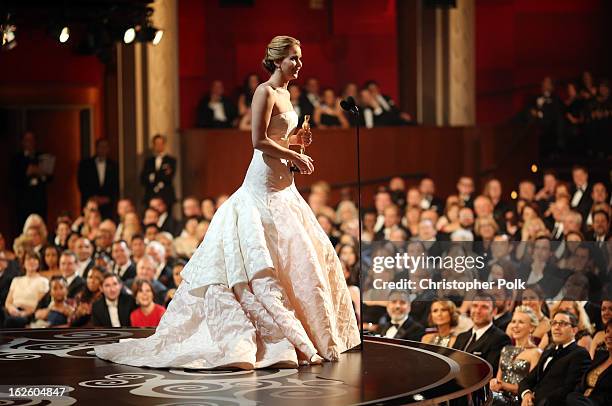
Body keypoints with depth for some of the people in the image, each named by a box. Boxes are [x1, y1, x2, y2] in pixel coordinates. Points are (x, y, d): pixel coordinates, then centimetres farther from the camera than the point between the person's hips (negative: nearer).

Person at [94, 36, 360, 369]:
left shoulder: (284, 93, 16)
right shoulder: (265, 92, -12)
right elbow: (259, 141, -20)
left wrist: (296, 139, 6)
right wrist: (295, 156, -15)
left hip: (282, 186, 11)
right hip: (264, 184, -10)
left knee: (305, 254, 11)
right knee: (266, 258, -10)